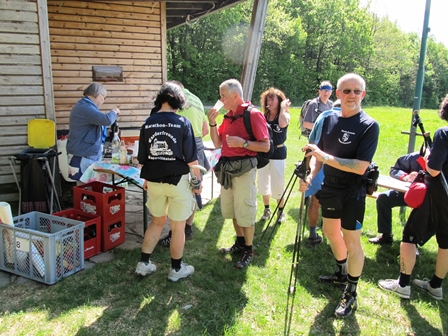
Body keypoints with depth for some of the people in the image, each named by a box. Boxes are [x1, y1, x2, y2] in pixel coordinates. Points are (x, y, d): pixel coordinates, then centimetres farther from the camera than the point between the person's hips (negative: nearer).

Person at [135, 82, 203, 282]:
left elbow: (142, 158, 6)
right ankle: (176, 269, 22)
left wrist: (146, 178, 20)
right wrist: (198, 179, 2)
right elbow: (191, 158, -10)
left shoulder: (148, 123, 2)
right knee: (178, 227, 9)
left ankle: (143, 264, 25)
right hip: (177, 180, -4)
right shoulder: (182, 122, -9)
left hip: (154, 180, 4)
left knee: (157, 221, 22)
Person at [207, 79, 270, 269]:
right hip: (227, 167, 8)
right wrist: (212, 123, -2)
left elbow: (265, 146, -14)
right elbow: (217, 143, 11)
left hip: (244, 168, -8)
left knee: (245, 212, 1)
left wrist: (243, 143, -24)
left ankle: (248, 252, 15)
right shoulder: (228, 116, 11)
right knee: (230, 209, 18)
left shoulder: (253, 114, -12)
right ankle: (239, 243, 35)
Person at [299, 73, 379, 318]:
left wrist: (326, 157, -30)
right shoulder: (329, 119, 1)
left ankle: (351, 293, 21)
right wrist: (310, 176, -8)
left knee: (351, 241, 2)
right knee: (330, 231, 21)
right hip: (329, 187, 7)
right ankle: (342, 273, 45)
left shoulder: (369, 126, -16)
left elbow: (360, 167, -25)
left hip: (352, 192, -7)